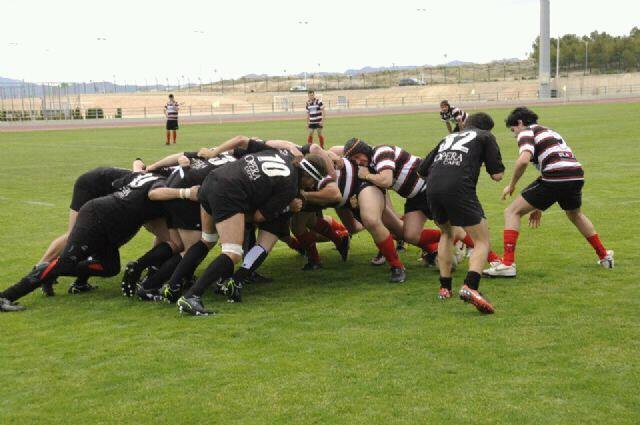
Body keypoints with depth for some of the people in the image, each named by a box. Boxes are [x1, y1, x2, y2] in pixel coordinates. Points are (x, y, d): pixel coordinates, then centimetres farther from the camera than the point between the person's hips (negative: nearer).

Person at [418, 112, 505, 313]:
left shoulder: (449, 137, 32)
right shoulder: (485, 136, 20)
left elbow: (422, 170, 28)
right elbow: (497, 175, 9)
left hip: (432, 189, 5)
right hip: (459, 189, -5)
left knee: (446, 233, 29)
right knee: (482, 240, 4)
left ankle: (445, 287, 25)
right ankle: (470, 287, -19)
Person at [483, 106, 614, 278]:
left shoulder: (527, 132, 7)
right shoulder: (550, 132, 32)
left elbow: (524, 160, -15)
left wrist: (511, 185, -1)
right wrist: (539, 207, 35)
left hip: (555, 178, -8)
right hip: (577, 175, 8)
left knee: (512, 212, 2)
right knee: (575, 214, 37)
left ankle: (507, 264, -8)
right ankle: (604, 256, 43)